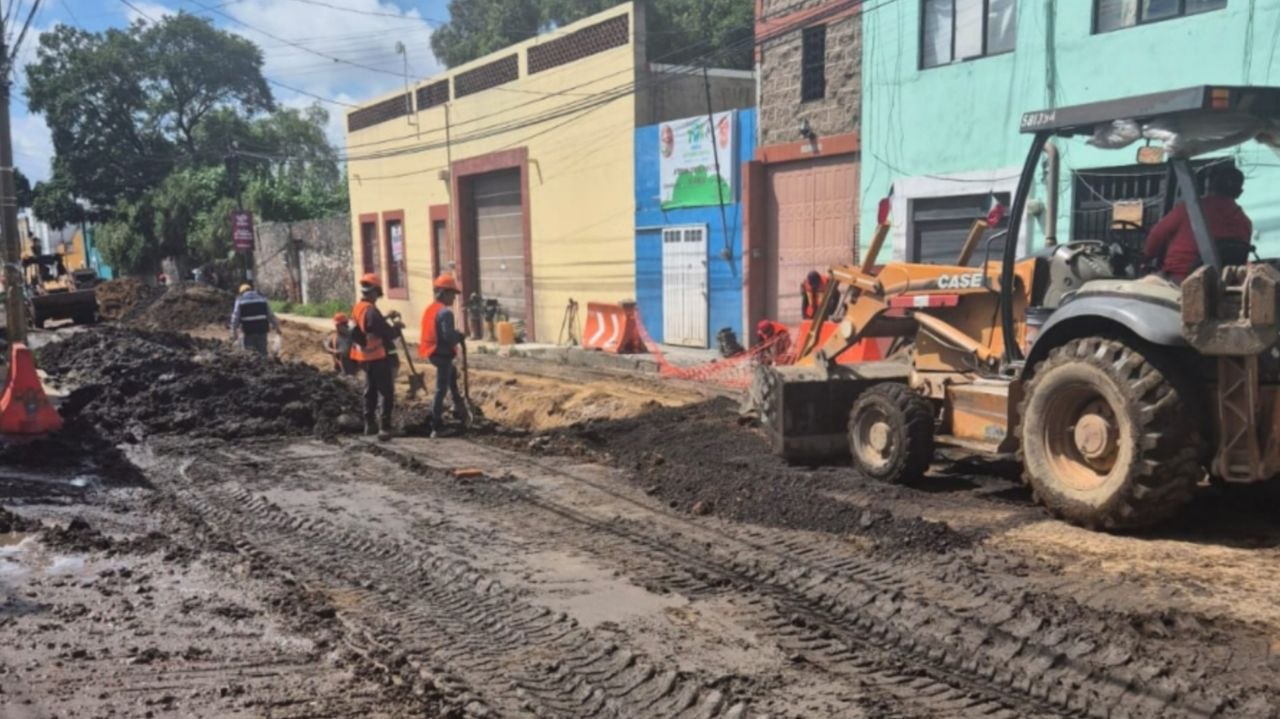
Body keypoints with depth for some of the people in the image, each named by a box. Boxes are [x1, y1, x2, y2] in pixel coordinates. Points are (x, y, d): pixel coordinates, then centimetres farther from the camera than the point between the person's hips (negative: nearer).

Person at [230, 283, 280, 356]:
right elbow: (270, 315, 11)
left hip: (249, 332, -2)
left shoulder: (240, 301, 1)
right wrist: (276, 326, 20)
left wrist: (234, 333, 4)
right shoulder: (262, 299, 8)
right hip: (262, 330, 2)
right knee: (262, 353, 7)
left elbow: (235, 318, 0)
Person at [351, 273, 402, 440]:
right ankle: (384, 428, -9)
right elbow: (387, 333, -21)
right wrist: (397, 329, -1)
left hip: (364, 356, 9)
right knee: (386, 392, -4)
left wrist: (384, 318, 15)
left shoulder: (357, 309, 6)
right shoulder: (371, 311, -22)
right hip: (377, 357, -9)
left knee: (370, 390, 20)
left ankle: (369, 424, 26)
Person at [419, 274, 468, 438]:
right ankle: (437, 427, 1)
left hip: (433, 352, 9)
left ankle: (458, 407, 39)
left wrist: (456, 335, 11)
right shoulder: (445, 312, -19)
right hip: (443, 354, -9)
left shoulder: (430, 309, 10)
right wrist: (460, 337, -8)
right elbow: (448, 335, -28)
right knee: (441, 389, -3)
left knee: (452, 375, 32)